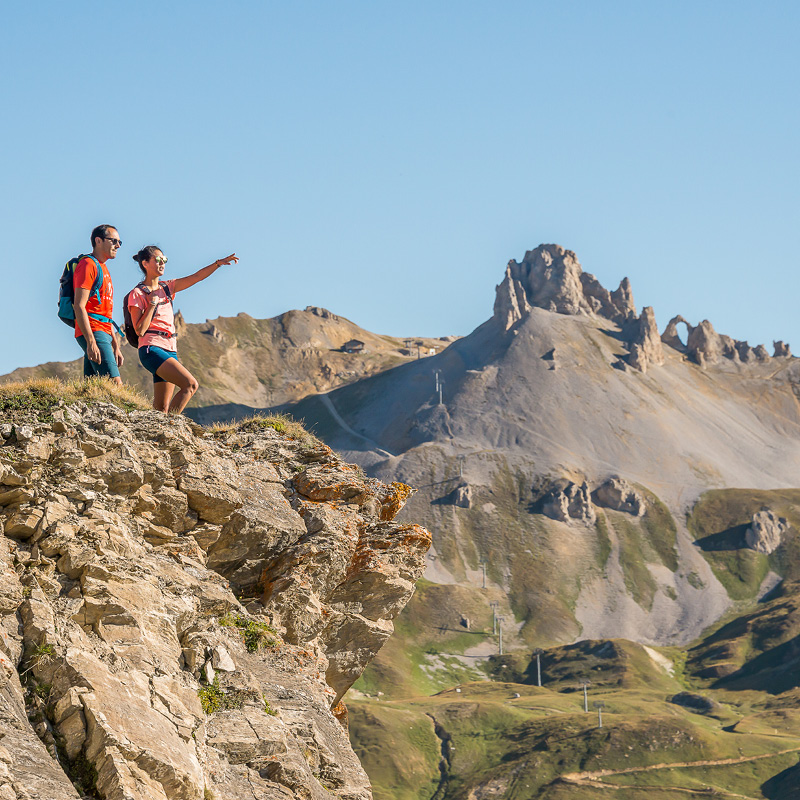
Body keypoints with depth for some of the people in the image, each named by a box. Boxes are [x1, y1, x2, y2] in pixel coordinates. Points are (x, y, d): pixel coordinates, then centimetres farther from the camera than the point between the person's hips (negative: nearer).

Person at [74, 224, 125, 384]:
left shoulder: (103, 269, 25)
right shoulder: (88, 265, -6)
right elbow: (79, 306, -15)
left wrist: (116, 346, 24)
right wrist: (91, 342, -23)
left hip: (104, 333, 10)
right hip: (93, 333, -10)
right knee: (115, 383, -19)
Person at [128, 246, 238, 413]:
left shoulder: (167, 287, 16)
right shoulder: (137, 294, -3)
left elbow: (196, 277, 12)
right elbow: (140, 330, -11)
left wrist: (219, 263, -1)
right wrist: (152, 303, -11)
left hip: (170, 349, 7)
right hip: (152, 349, -7)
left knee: (162, 408, 0)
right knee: (190, 384, -21)